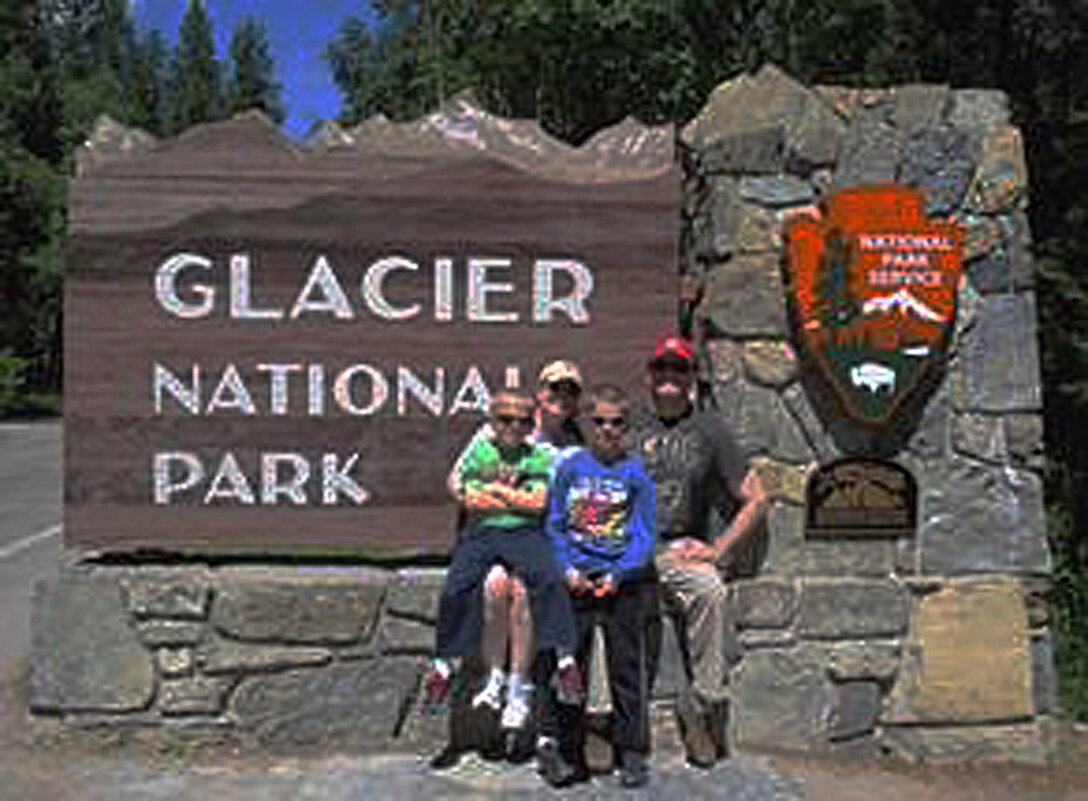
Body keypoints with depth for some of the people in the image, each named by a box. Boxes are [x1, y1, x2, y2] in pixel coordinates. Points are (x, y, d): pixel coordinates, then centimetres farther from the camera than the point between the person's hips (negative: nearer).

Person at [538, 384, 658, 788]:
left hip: (625, 584, -1)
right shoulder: (571, 467, 5)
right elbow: (554, 525, 7)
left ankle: (631, 754, 17)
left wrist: (618, 574, -13)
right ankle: (565, 752, 16)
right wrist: (567, 568, -8)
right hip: (576, 583, 1)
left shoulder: (636, 474, 1)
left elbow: (644, 536, 0)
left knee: (627, 671, 6)